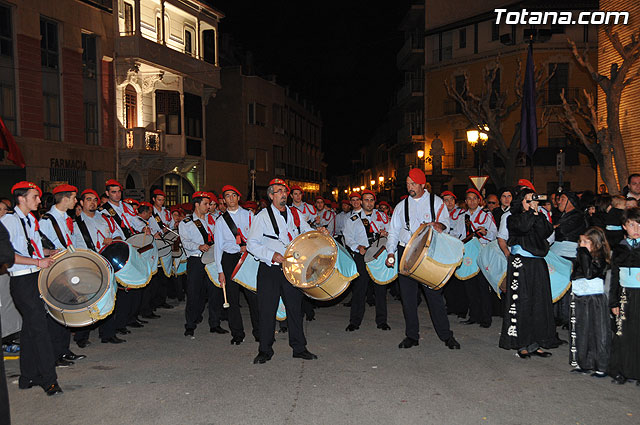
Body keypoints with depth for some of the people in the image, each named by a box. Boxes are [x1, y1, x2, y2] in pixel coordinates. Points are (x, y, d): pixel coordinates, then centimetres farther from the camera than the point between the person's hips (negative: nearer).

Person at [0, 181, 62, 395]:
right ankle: (49, 380, -2)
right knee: (39, 328, -8)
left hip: (36, 278, 9)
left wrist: (49, 252, 13)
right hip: (22, 281, -9)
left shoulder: (31, 220, 15)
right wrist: (38, 261, -22)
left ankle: (28, 377, 24)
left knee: (30, 327, 14)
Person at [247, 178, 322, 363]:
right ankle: (265, 350, 16)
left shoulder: (295, 214, 10)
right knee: (267, 310, 1)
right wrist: (272, 255, -18)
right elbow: (252, 244, -6)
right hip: (270, 271, -3)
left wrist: (319, 233, -3)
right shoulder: (263, 216, -3)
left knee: (295, 307, 8)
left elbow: (307, 232, 20)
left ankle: (299, 348, 21)